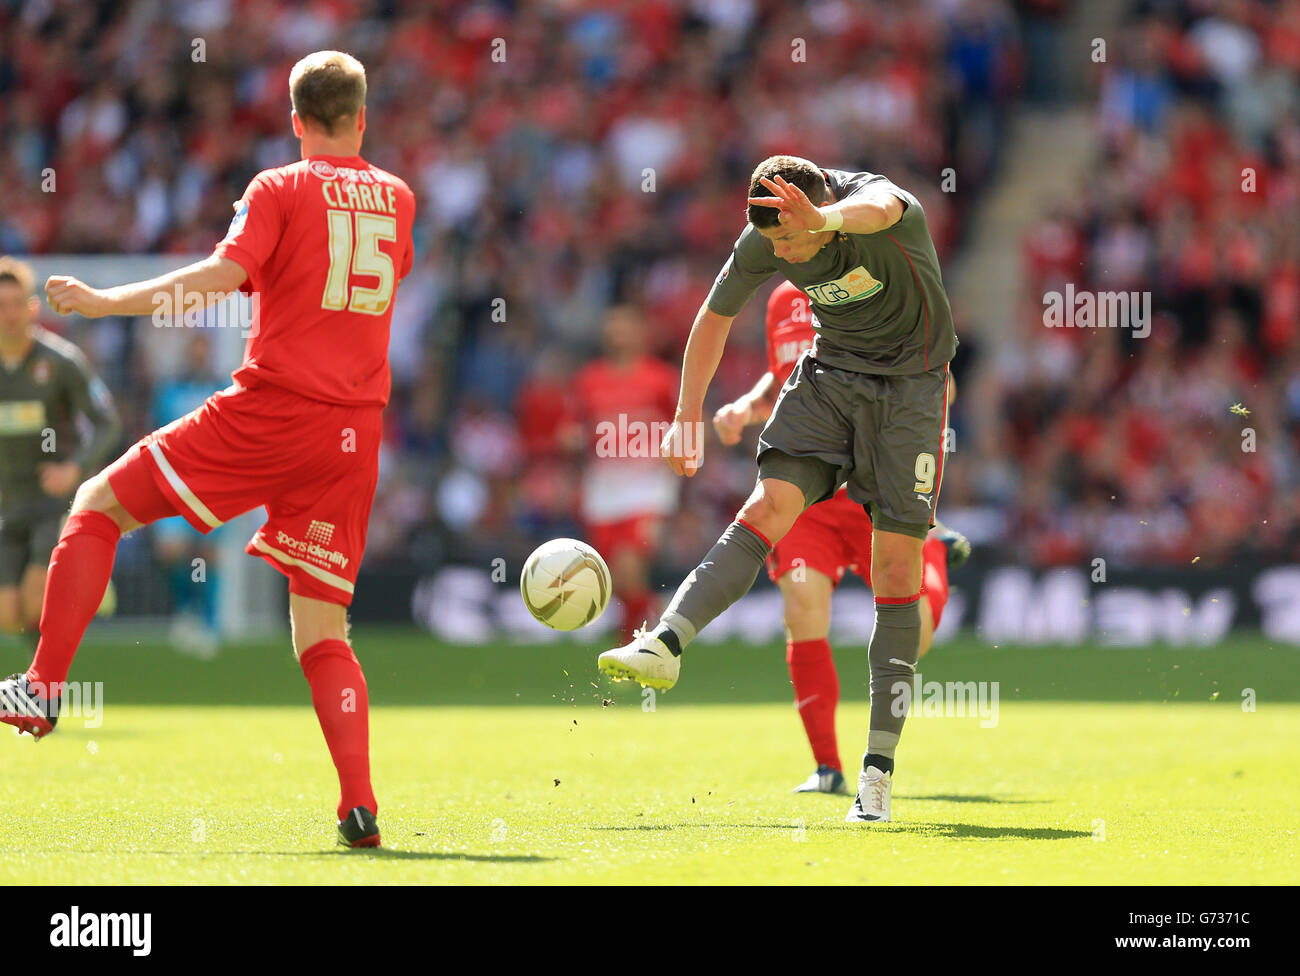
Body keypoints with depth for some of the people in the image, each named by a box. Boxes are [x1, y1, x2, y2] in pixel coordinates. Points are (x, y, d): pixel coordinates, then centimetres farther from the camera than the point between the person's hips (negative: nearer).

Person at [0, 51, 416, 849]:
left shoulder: (281, 190, -2)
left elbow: (223, 276, -16)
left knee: (100, 505, 9)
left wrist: (107, 302, -11)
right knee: (323, 628, 6)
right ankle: (360, 806, -8)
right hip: (355, 428, 5)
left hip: (269, 407, -5)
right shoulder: (397, 199, 14)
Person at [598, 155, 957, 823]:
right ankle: (665, 644, -35)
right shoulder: (763, 245, -12)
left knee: (896, 565, -7)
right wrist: (687, 417, 2)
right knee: (769, 505, -21)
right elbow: (715, 316, 4)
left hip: (910, 380, -4)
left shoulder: (886, 203, -27)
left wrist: (826, 221, -75)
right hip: (830, 371, 4)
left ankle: (878, 769, -5)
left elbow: (877, 209, -53)